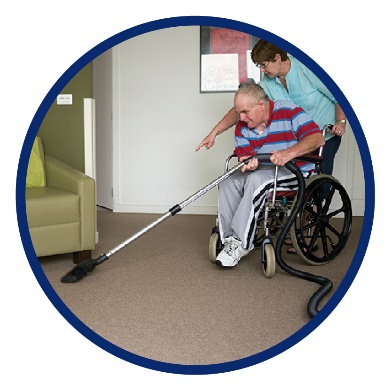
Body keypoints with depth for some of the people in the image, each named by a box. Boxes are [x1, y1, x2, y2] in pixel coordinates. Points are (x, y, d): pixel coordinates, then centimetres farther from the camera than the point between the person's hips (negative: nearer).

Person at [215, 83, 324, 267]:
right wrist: (249, 163, -28)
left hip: (296, 171, -6)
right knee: (228, 181, -18)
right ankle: (229, 238, -17)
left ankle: (241, 243, -30)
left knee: (256, 180, -33)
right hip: (264, 171, 6)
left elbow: (317, 138, -23)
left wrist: (289, 153, -39)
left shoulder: (288, 111, -15)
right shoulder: (242, 127, 3)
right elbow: (244, 155, -1)